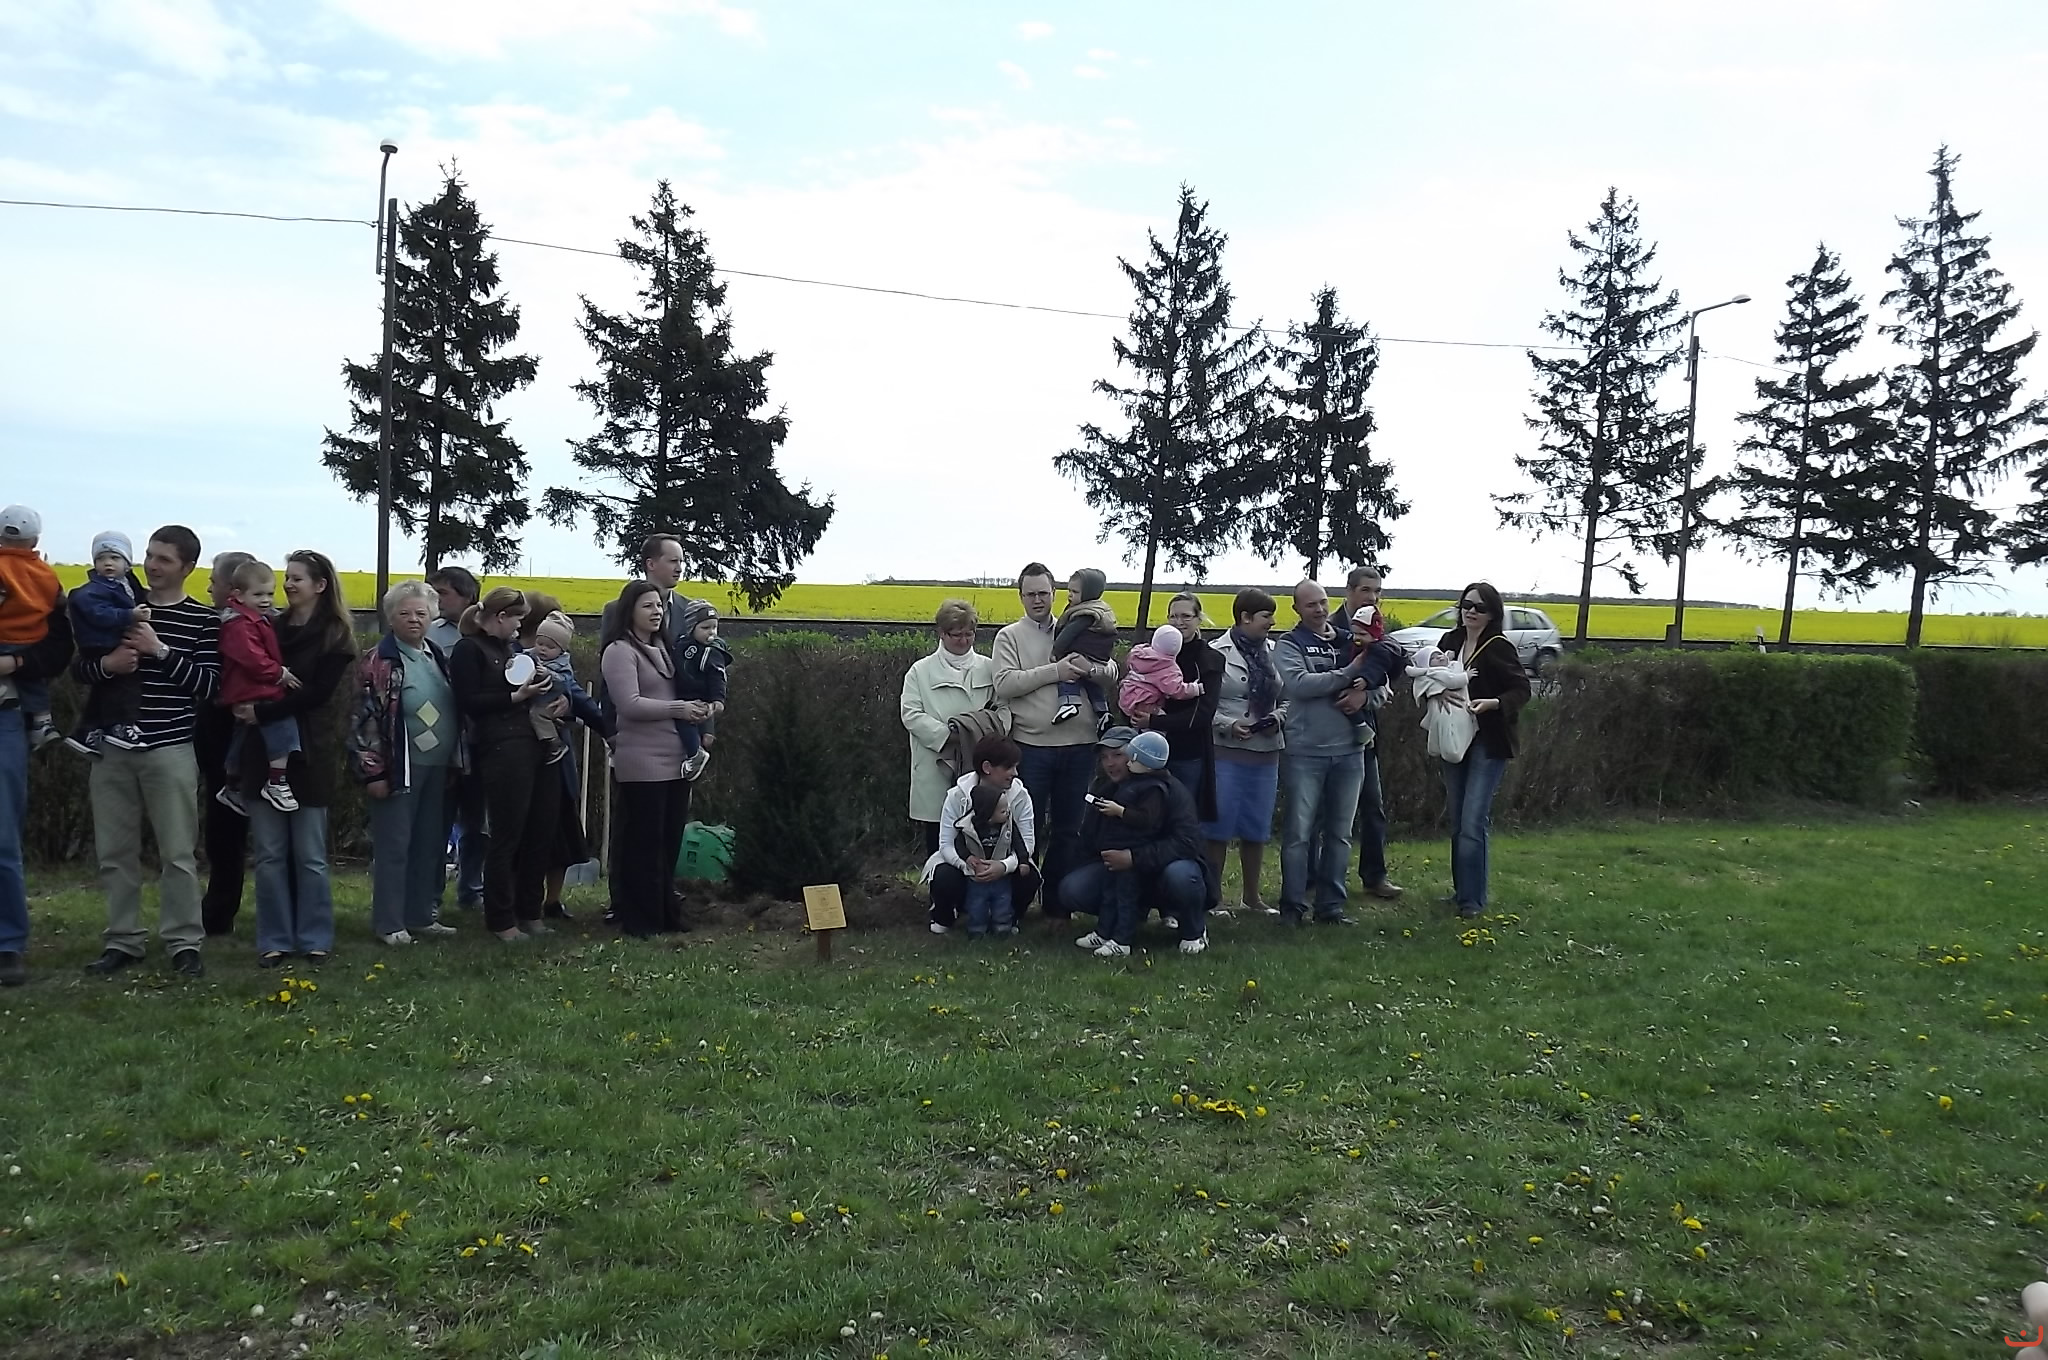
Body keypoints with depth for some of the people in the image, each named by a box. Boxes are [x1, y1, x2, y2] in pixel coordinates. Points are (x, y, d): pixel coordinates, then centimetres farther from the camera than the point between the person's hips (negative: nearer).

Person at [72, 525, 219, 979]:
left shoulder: (203, 620, -1)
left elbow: (208, 687, -8)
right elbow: (78, 669, 11)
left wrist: (161, 650, -16)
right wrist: (106, 664, -10)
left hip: (171, 749, -4)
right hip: (113, 746, 4)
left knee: (177, 853, -1)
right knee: (115, 852, 9)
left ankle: (185, 942, 8)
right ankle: (123, 941, 20)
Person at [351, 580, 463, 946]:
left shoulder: (438, 658, 13)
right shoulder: (377, 662, -8)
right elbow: (364, 719, -12)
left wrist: (455, 761, 15)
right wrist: (372, 771, -16)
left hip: (437, 768, 7)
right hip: (400, 769, -7)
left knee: (430, 845, 13)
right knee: (393, 847, 0)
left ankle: (422, 916, 23)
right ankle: (389, 924, 8)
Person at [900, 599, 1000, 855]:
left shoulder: (988, 668, 11)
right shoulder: (921, 671, 5)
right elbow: (911, 714, -4)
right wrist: (947, 735, -15)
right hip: (936, 771, -1)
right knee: (938, 841, 5)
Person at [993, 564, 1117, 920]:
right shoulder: (1010, 637, 2)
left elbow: (1112, 673, 8)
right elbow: (1005, 684, -12)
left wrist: (1091, 668, -15)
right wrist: (1055, 671, -18)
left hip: (1079, 746, 3)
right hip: (1031, 746, -3)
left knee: (1069, 829, 11)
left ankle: (1058, 903, 23)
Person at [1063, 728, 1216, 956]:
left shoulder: (1169, 789, -18)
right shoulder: (1104, 787, 1)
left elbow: (1186, 841, -28)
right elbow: (1089, 842, -1)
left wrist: (1134, 858, -34)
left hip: (1165, 864, -5)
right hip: (1126, 876, 5)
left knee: (1180, 877, -36)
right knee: (1071, 890, -14)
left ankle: (1194, 930, -6)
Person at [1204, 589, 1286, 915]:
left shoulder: (1273, 653, 7)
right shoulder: (1218, 653, -6)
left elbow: (1285, 699, 14)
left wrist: (1278, 718, -5)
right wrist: (1229, 724, -19)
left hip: (1266, 753, 5)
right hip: (1227, 751, -5)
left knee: (1257, 828, 13)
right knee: (1219, 826, 1)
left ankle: (1252, 897, 26)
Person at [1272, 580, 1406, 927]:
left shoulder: (1349, 642, 13)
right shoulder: (1289, 645, 0)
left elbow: (1380, 686, 10)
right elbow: (1297, 684, -16)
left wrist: (1365, 692, -12)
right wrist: (1348, 673, -15)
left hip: (1349, 751, 5)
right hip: (1305, 752, -4)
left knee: (1340, 834, 9)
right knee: (1299, 832, -2)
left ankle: (1331, 905, 18)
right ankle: (1293, 906, 8)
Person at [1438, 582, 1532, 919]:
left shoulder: (1499, 647, -11)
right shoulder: (1449, 642, 4)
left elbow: (1522, 689, -10)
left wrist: (1491, 703, -26)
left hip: (1488, 743, -6)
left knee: (1472, 823, -10)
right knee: (1456, 822, 13)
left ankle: (1473, 899, -2)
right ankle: (1461, 888, 26)